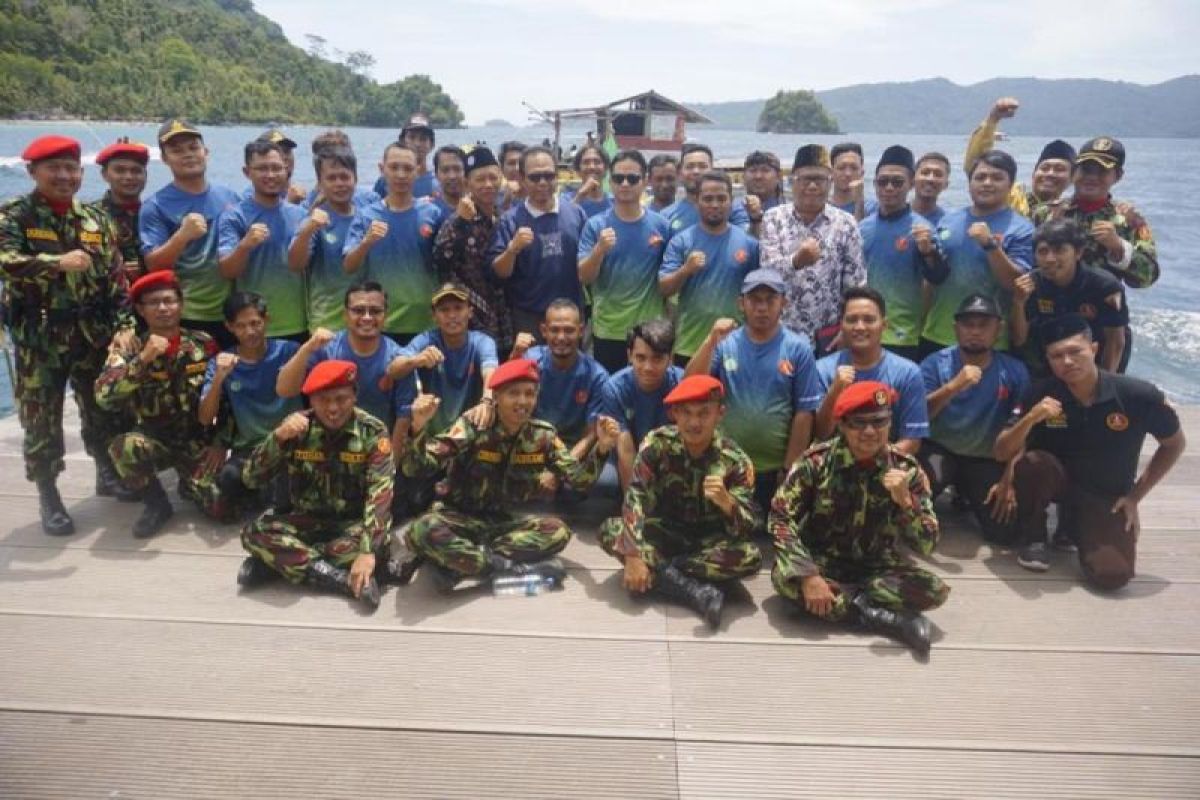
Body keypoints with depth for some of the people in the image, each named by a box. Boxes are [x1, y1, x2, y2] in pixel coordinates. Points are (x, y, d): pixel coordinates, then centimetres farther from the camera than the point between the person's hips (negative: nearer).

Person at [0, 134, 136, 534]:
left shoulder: (95, 220, 8)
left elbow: (116, 277, 9)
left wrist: (123, 326, 1)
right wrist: (57, 263, -34)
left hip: (92, 334, 4)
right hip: (38, 338, -4)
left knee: (103, 411, 14)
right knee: (42, 421, 3)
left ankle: (107, 474, 34)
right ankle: (48, 498, 16)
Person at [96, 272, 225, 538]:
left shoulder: (203, 344, -3)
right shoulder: (127, 348, -6)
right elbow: (104, 396, -23)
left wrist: (220, 444, -6)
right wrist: (143, 359, -33)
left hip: (199, 441, 0)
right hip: (154, 438, 0)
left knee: (221, 508, -20)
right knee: (122, 446, -35)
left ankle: (190, 486, 18)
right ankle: (157, 503, -5)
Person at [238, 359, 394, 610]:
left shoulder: (372, 432, -13)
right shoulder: (297, 428, -6)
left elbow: (380, 493, -24)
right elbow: (250, 479, -9)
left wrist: (367, 551, -37)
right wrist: (278, 437, -26)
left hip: (353, 523, -2)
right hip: (307, 521, 2)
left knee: (377, 542, -35)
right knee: (255, 533, -24)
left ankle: (280, 561, -20)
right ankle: (346, 580, -27)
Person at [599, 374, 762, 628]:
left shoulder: (735, 459, -17)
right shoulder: (657, 442, -15)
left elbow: (748, 528, -21)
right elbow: (635, 498, -23)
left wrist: (726, 502, -44)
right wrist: (634, 556, -36)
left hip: (708, 540, -1)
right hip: (664, 532, 1)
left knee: (750, 557, -30)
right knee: (610, 531, -26)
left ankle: (657, 572, -21)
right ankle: (696, 592, -32)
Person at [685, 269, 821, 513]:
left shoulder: (798, 348, -3)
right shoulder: (725, 344, 1)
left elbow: (804, 413, -5)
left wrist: (789, 469, -6)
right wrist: (711, 342, -20)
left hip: (775, 470, -1)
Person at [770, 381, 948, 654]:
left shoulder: (907, 469, -10)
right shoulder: (816, 461, -14)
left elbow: (927, 545, -13)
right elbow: (780, 519, -17)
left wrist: (905, 501, -31)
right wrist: (808, 575, -29)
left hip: (877, 566, 1)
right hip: (821, 562, -1)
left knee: (935, 590, -24)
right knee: (785, 577, -33)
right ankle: (880, 616, -24)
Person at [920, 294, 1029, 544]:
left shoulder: (1014, 371, -5)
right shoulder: (935, 364, -9)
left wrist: (1009, 480, -10)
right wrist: (954, 386, -36)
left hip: (986, 460, 3)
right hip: (938, 450, -3)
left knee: (1006, 531, -9)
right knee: (928, 475, -38)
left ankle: (968, 495, 25)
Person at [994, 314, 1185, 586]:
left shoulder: (1139, 395, -18)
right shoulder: (1041, 395, -16)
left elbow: (1174, 444, 1)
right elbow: (1001, 454, -17)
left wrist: (1135, 496, -2)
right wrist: (1030, 418, -35)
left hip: (1107, 497, 0)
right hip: (1059, 481, 0)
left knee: (1112, 575, -22)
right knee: (1032, 462, -35)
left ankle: (1077, 527, 14)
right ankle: (1032, 539, -6)